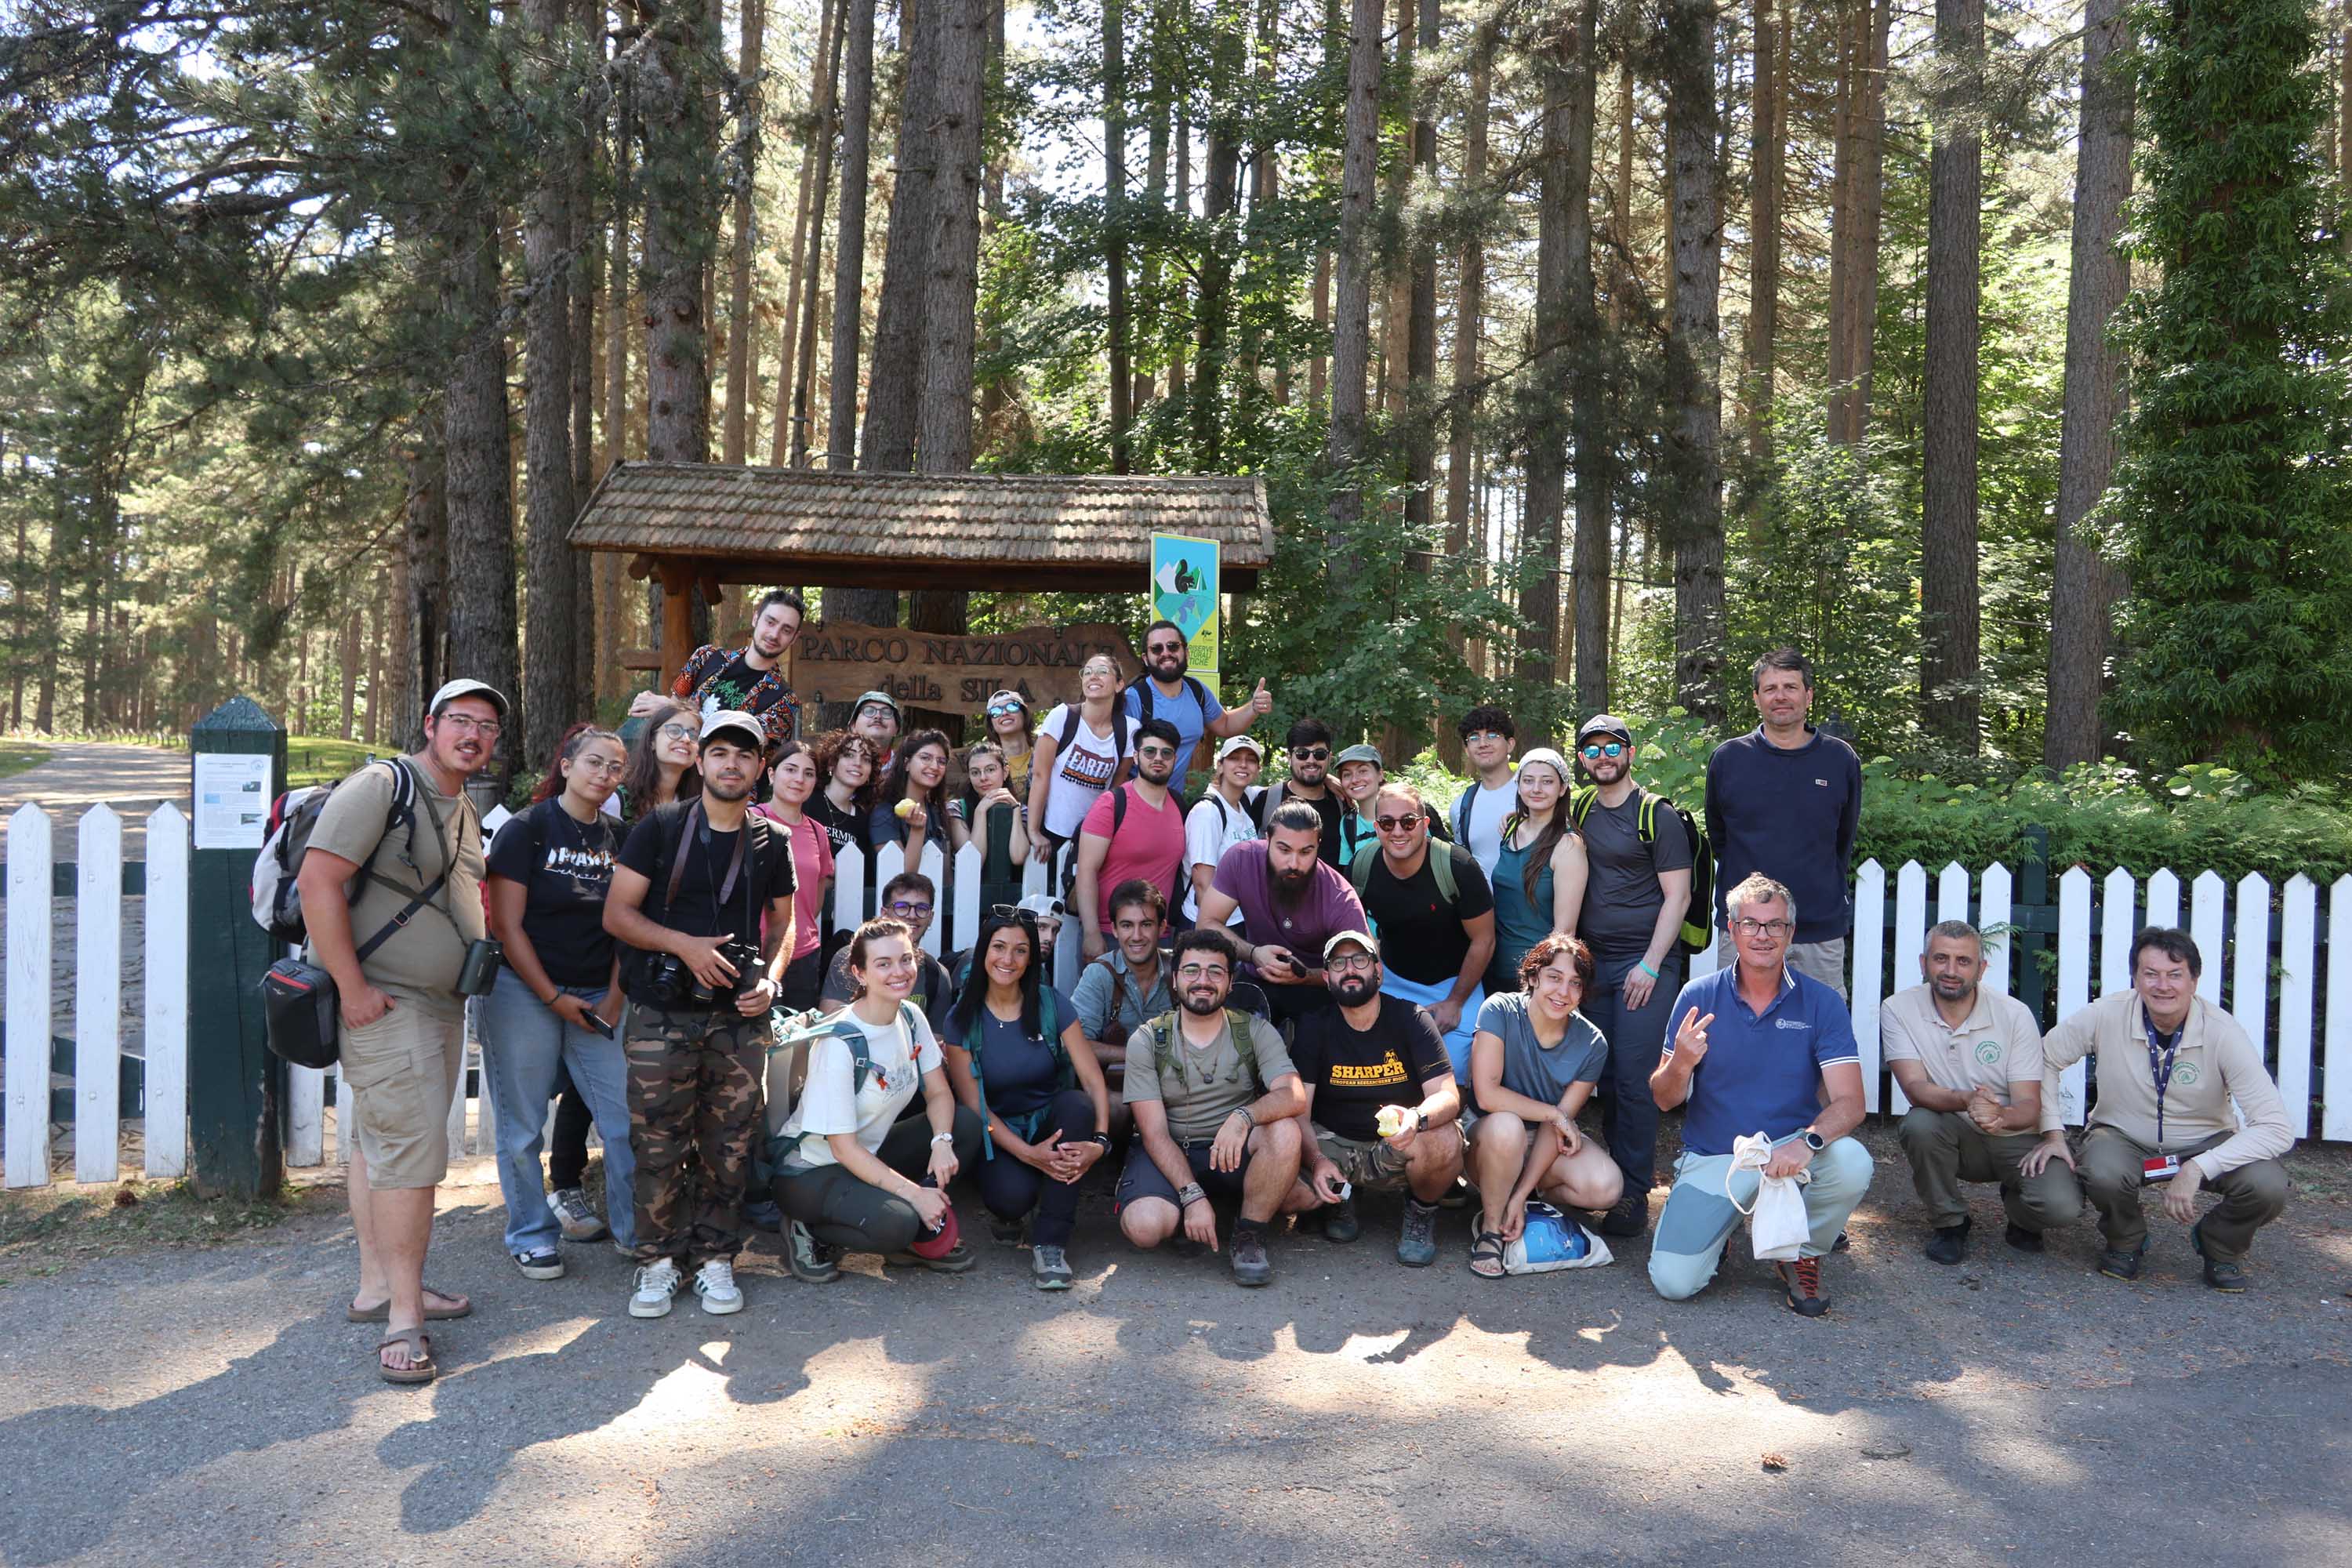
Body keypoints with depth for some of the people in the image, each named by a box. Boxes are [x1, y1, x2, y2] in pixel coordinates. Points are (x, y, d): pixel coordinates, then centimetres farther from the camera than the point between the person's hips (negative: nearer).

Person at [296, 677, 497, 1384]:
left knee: (383, 1144, 17)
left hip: (443, 1005, 9)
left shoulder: (465, 813, 15)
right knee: (412, 1150, -11)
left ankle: (379, 1286, 26)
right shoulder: (381, 787, -12)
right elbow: (318, 881, -19)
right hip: (385, 1004, -9)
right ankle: (403, 1318, -5)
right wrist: (352, 987, -20)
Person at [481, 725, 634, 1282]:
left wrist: (614, 996, -1)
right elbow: (507, 925, -8)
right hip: (523, 992, -4)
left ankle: (634, 1228, 16)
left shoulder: (618, 837, 8)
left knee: (625, 1118, 1)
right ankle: (532, 1235, 21)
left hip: (598, 999, 4)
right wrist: (555, 999, -10)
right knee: (522, 1125, 4)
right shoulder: (526, 829, -6)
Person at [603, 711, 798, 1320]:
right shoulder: (660, 828, 1)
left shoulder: (771, 843, 9)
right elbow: (617, 913, -2)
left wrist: (771, 979, -1)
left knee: (728, 1144, 5)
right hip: (663, 1014, -2)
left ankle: (715, 1259, 18)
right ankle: (657, 1260, 15)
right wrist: (684, 944, -15)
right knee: (658, 1142, 0)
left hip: (740, 1018, 2)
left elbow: (782, 922, 18)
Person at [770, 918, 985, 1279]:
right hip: (811, 1169, -8)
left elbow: (939, 1093, 1)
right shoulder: (839, 1043, -25)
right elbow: (844, 1147, -23)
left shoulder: (911, 1018, -3)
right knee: (895, 1222, -33)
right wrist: (914, 1193, -26)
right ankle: (814, 1233, -3)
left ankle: (920, 1237, 0)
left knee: (966, 1125, -11)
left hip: (869, 1155, 8)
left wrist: (942, 1142, -21)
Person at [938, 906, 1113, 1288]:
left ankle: (1050, 1243, -24)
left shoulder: (1052, 1005, -6)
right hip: (999, 1136, -2)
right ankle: (1006, 1211, 9)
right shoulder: (962, 1020, -6)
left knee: (1075, 1103, -33)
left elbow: (1093, 1080, -13)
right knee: (1013, 1193, -34)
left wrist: (1100, 1141, -31)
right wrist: (1028, 1153, -23)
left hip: (1052, 1123, 2)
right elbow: (974, 1106, -9)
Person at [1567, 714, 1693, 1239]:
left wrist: (1650, 965, -12)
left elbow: (1677, 896, -7)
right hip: (1593, 960, 5)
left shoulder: (1657, 815, -4)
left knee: (1635, 1079, -7)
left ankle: (1634, 1193, 0)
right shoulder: (1580, 812, 13)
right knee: (1604, 1077, 6)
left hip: (1645, 963, -5)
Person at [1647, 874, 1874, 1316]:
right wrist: (1680, 1065, -27)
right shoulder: (1698, 997, -4)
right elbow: (1664, 1100, -3)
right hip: (1712, 1158, 0)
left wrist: (1808, 1141, -35)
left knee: (1852, 1163, -33)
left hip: (1791, 1150, 0)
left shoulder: (1821, 1003, -5)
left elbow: (1849, 1102, -14)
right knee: (1674, 1282, -17)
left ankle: (1803, 1254, -1)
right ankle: (1720, 1225, 19)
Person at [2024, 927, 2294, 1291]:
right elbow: (2044, 1059, -2)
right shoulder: (2106, 1016, -18)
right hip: (2123, 1137, 0)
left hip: (2207, 1143, 1)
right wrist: (2053, 1133, -11)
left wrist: (2197, 1168, -34)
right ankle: (2126, 1242, 4)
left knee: (2268, 1186, -28)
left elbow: (2277, 1128, -25)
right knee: (2103, 1175, -34)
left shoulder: (2222, 1033, -21)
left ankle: (2221, 1247, 8)